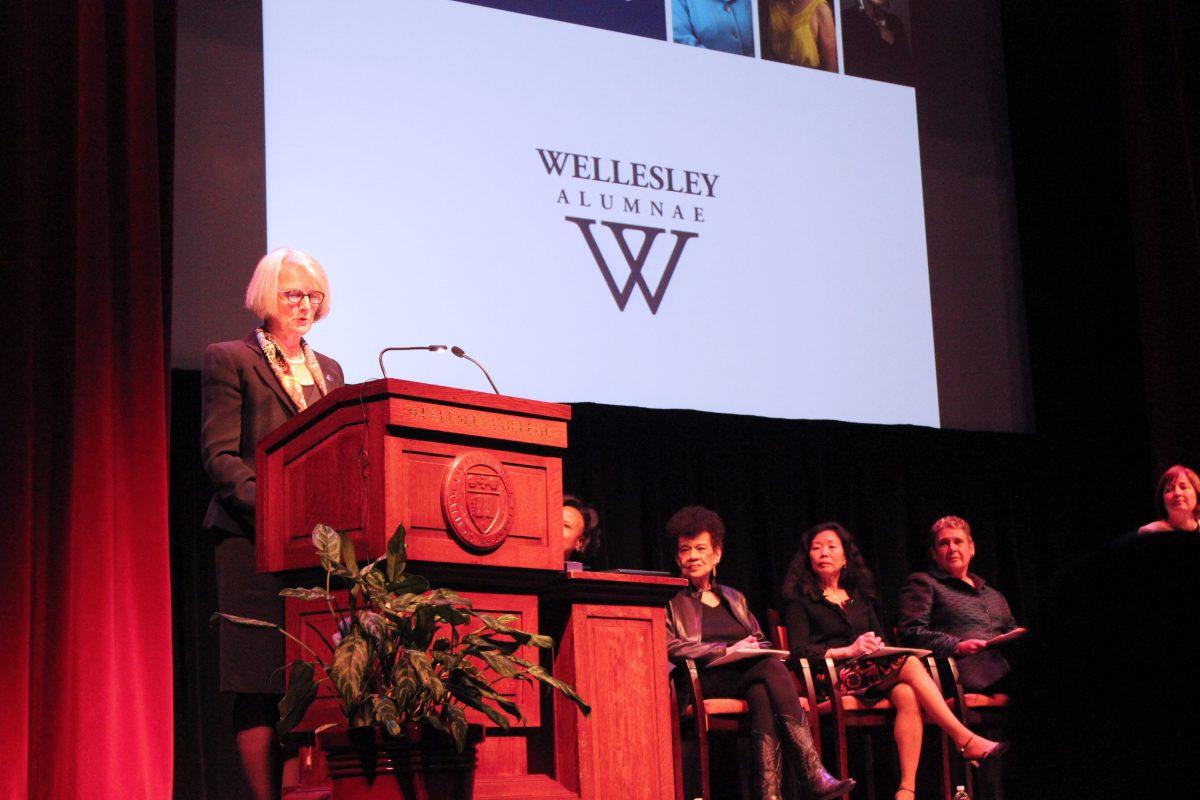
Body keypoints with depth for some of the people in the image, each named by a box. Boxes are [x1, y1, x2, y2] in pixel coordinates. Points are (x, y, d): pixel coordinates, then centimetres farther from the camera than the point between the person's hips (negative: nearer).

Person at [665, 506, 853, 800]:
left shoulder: (735, 598, 29)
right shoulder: (670, 600, 13)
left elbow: (760, 642, 26)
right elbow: (669, 647, -2)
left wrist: (755, 647, -1)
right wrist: (727, 651, -12)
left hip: (749, 675, 4)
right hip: (705, 682, -4)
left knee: (762, 694, -36)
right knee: (772, 666, -33)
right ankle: (812, 776, -44)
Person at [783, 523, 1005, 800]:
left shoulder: (860, 595, 25)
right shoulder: (801, 598, 9)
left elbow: (881, 639, 21)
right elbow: (799, 650, -4)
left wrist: (877, 646, -4)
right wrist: (849, 651, -15)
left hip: (877, 669, 5)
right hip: (834, 678, -5)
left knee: (907, 695, -31)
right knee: (909, 664, -27)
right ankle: (966, 740, -28)